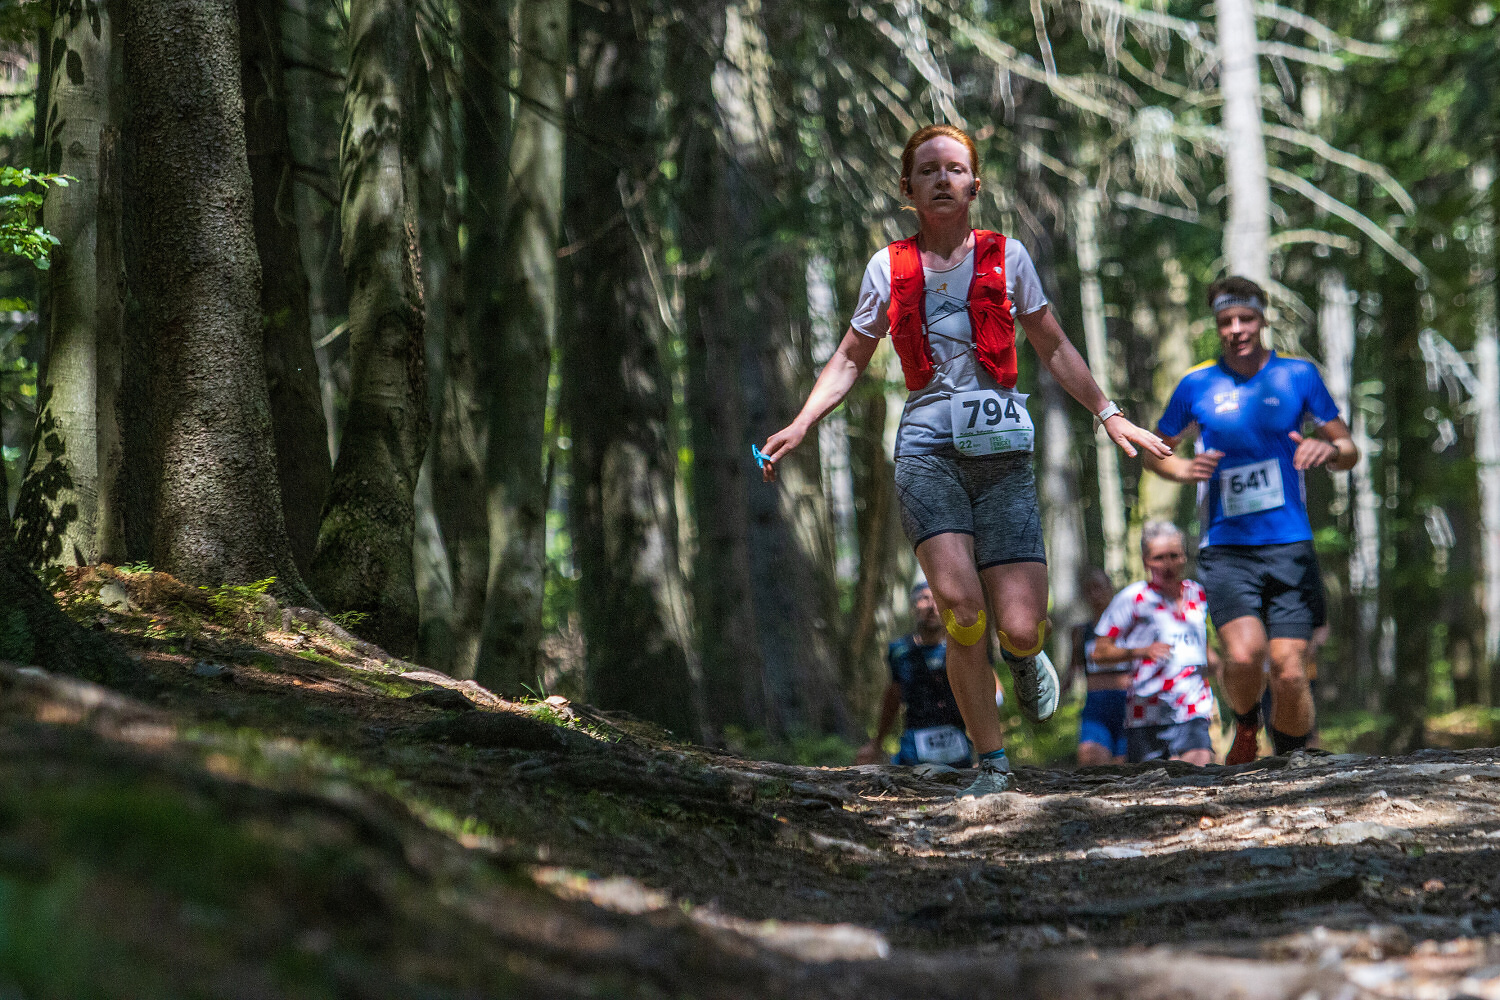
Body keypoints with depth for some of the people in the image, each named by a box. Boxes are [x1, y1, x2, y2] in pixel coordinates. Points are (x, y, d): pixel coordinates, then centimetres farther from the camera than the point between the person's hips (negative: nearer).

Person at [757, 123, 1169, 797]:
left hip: (1001, 444, 0)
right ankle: (991, 765, -10)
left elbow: (1054, 349, 19)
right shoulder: (889, 268, 11)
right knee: (958, 602, -23)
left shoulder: (1005, 257, 10)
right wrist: (801, 424, 5)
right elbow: (849, 360, 19)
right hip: (927, 444, 0)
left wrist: (1109, 415, 15)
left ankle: (1023, 659, 29)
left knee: (1019, 626, -12)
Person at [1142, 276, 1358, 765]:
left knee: (1289, 673, -9)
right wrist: (1184, 469, -3)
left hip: (1289, 547, 0)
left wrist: (1328, 449, -13)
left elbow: (1349, 450, 11)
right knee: (1243, 654, -23)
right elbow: (1154, 451, 19)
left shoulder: (1299, 375, 6)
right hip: (1225, 548, 0)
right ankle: (1245, 724, 10)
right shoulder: (1197, 384, 6)